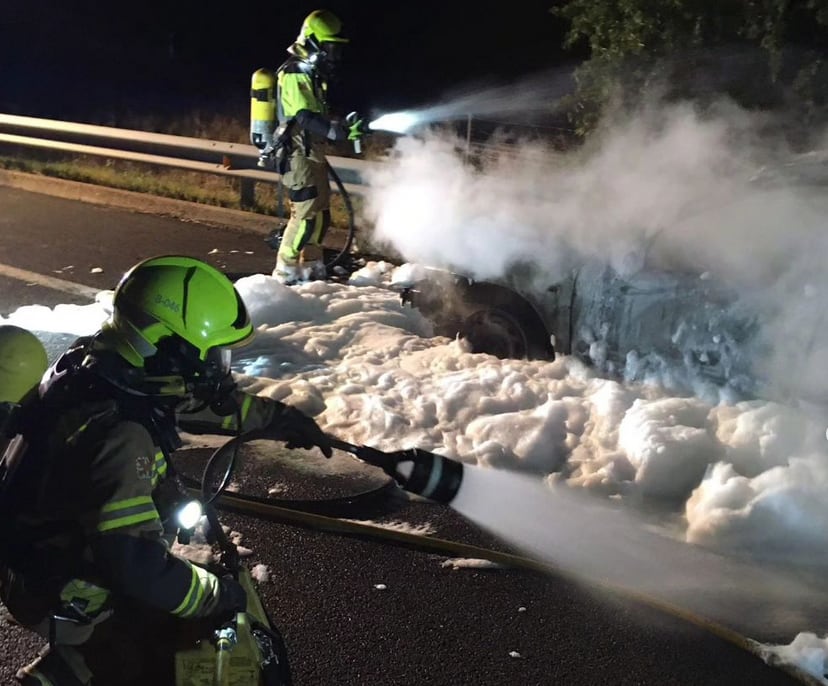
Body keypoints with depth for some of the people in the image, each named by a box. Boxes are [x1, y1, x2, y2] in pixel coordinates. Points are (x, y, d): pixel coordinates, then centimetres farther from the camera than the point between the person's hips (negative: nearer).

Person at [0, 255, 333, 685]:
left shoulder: (100, 364, -9)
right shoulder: (117, 436, -35)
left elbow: (200, 400, 7)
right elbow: (135, 561, -37)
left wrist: (281, 418, 13)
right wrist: (215, 597, -23)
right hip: (66, 596, -8)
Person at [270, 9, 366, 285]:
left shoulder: (313, 74, 18)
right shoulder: (294, 74, -14)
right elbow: (306, 118, -25)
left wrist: (345, 125, 13)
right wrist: (343, 132, -33)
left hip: (312, 153, 10)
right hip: (298, 155, -10)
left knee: (320, 213, 12)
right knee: (307, 213, -13)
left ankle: (311, 266, 22)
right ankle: (286, 272, -5)